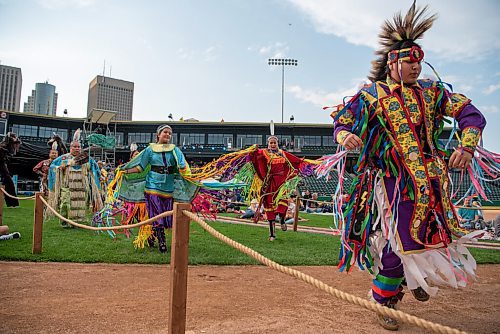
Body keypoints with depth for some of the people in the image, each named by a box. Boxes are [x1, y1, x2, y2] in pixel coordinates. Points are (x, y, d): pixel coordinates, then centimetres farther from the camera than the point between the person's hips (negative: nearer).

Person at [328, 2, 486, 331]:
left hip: (432, 181, 5)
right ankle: (383, 302, 18)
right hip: (394, 183, -4)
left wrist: (467, 145, -15)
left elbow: (470, 113, 3)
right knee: (399, 244, -6)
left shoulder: (431, 91, 7)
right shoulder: (371, 95, -2)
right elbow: (342, 123, -3)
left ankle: (416, 277, 47)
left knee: (432, 236, 15)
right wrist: (344, 135, -27)